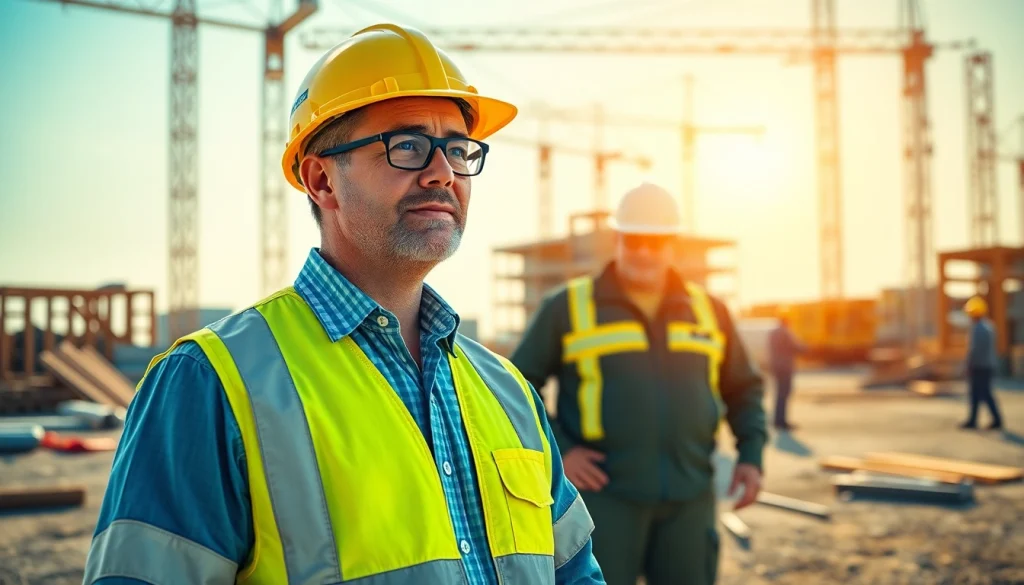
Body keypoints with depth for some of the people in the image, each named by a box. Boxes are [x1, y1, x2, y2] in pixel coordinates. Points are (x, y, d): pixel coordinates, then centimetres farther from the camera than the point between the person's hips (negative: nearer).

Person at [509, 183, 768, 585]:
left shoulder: (709, 310, 9)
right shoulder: (567, 307, -1)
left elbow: (743, 387, 18)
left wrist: (751, 455, 5)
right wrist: (555, 451, -10)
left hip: (688, 497, 4)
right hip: (605, 494, -3)